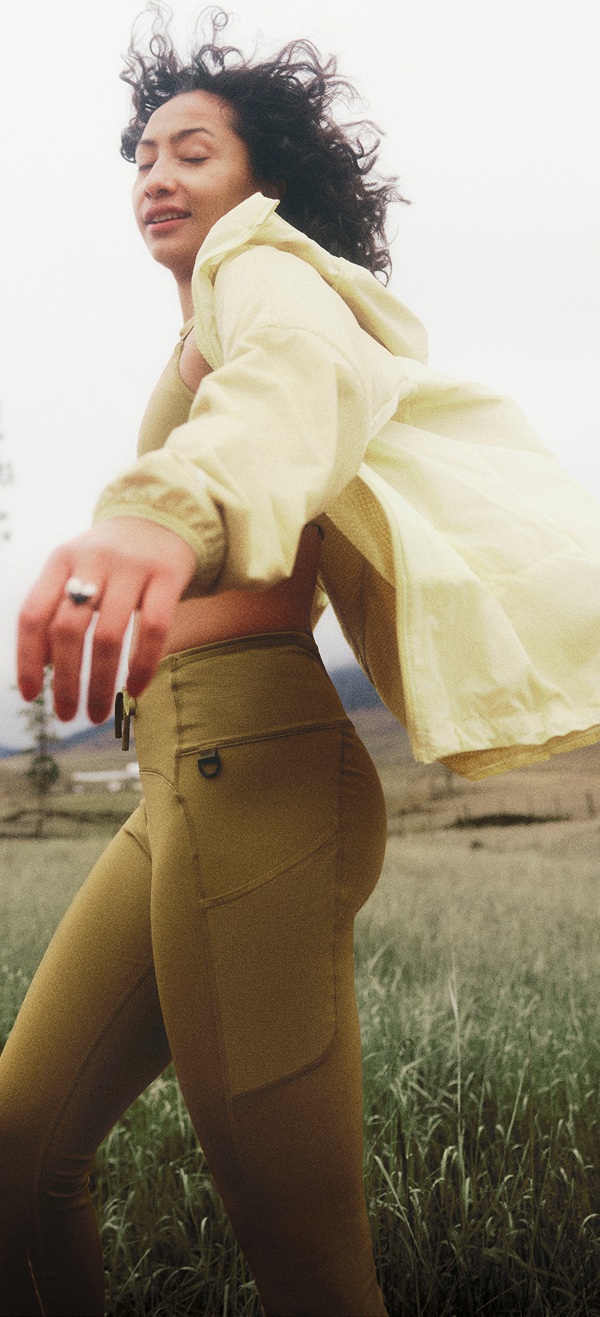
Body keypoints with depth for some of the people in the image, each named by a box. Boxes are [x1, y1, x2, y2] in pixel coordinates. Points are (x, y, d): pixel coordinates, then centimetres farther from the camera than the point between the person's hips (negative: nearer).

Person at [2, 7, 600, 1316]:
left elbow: (310, 366, -29)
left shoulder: (262, 263, -1)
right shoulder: (211, 331, 29)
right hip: (183, 778, 9)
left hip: (253, 765, -9)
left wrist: (169, 504, -49)